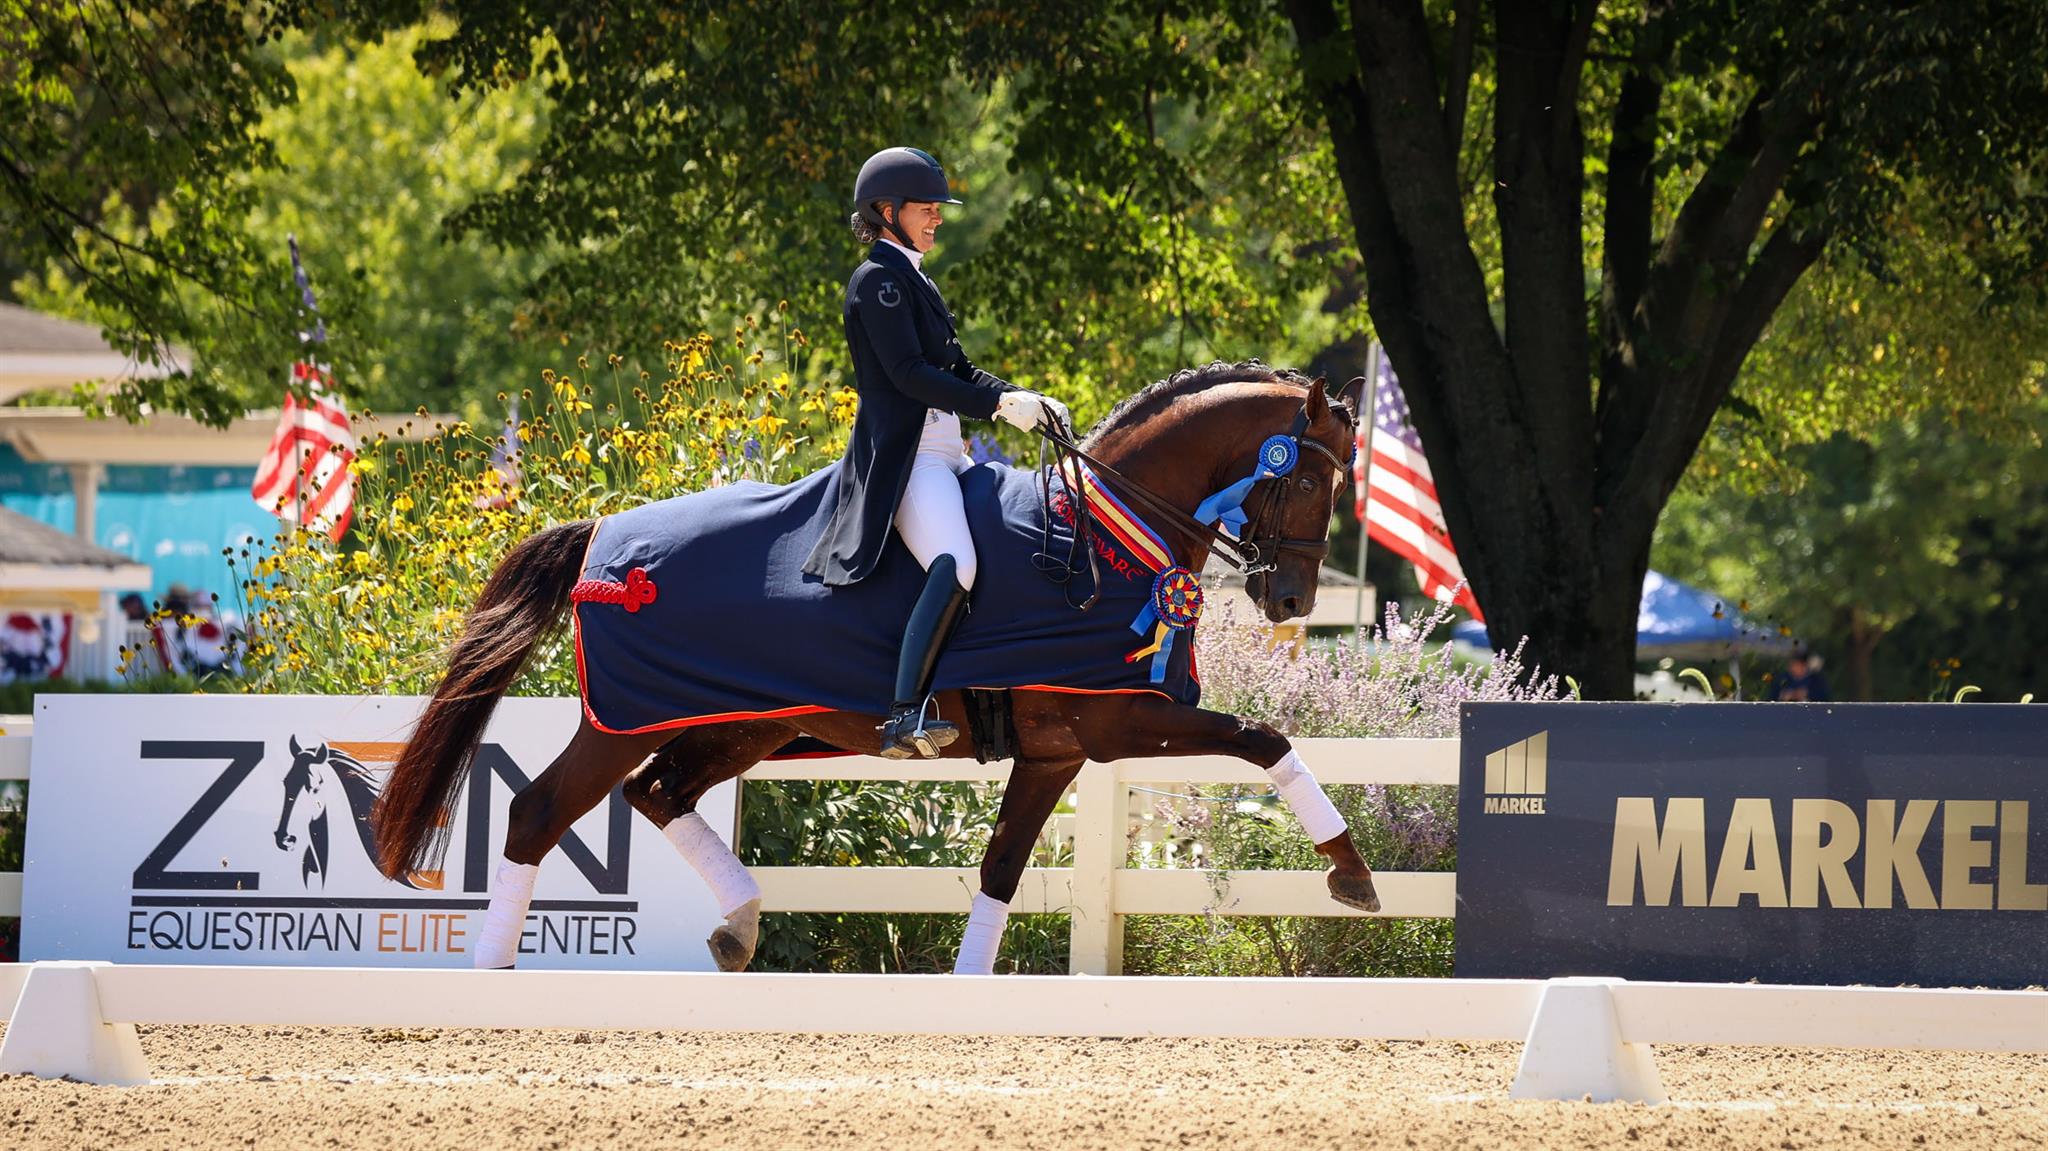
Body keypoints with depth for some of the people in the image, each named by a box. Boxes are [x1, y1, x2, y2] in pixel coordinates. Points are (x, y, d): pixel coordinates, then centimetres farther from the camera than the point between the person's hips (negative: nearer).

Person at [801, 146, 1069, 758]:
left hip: (945, 454, 11)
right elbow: (908, 373, -18)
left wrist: (1026, 400, 6)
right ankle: (904, 716, -35)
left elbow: (957, 369, 22)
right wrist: (998, 403, -22)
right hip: (902, 456, -11)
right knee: (955, 565, -30)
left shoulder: (913, 281, 22)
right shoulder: (879, 281, -8)